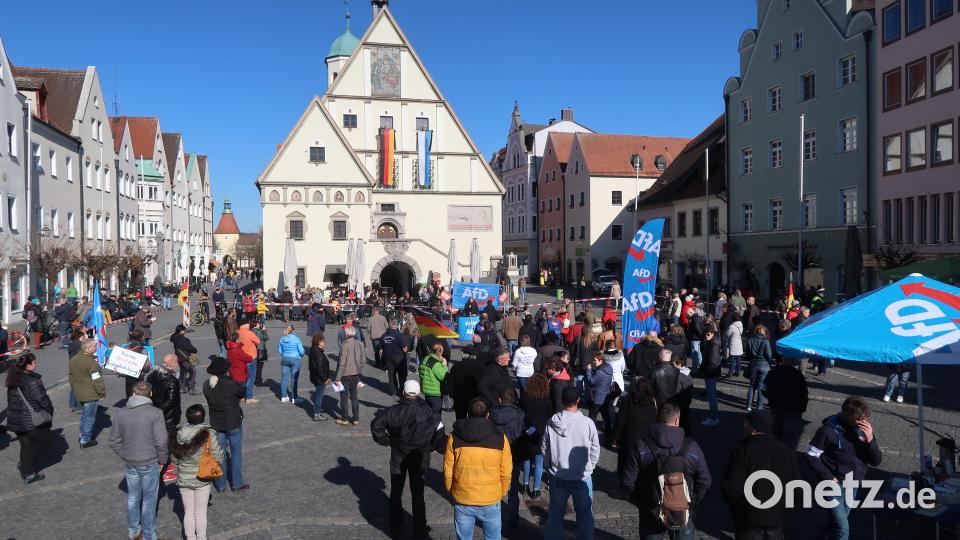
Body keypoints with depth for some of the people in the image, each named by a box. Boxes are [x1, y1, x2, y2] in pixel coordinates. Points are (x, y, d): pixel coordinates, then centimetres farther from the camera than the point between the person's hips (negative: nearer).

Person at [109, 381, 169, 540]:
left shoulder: (120, 413, -2)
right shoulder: (155, 413, -17)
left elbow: (114, 441, 4)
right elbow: (161, 442, -17)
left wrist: (125, 456, 15)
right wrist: (162, 461, -2)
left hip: (130, 464, 4)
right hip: (150, 464, -4)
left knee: (132, 498, 20)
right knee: (149, 501, 8)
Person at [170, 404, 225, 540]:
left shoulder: (178, 434, -12)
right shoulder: (209, 434, -20)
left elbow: (174, 460, -1)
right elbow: (219, 458, -15)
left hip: (184, 480, 2)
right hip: (202, 480, -2)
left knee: (188, 512, 18)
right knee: (201, 512, 14)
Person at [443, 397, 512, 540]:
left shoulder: (454, 438, -8)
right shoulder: (500, 438, -9)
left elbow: (448, 470, -3)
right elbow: (506, 472, -4)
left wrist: (451, 491, 13)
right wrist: (502, 493, 13)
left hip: (462, 501, 1)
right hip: (491, 501, -1)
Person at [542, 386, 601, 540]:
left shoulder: (551, 423, -12)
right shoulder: (587, 423, -18)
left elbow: (544, 449, -1)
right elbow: (595, 451, -7)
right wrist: (588, 468, 9)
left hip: (557, 477, 2)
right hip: (582, 477, -2)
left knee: (555, 513, 18)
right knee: (584, 514, 16)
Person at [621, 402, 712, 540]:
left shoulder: (641, 446, -14)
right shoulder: (691, 447, -12)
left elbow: (627, 482, -11)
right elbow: (704, 482, -5)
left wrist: (642, 500, 5)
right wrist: (692, 503, 9)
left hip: (651, 514, 0)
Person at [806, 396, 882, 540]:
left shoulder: (864, 429, -6)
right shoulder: (829, 429, -20)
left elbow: (876, 461, -6)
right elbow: (811, 456, -12)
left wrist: (870, 439, -22)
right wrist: (828, 477, -15)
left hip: (853, 485, 5)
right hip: (835, 484, -5)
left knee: (836, 521, 21)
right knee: (842, 528, -9)